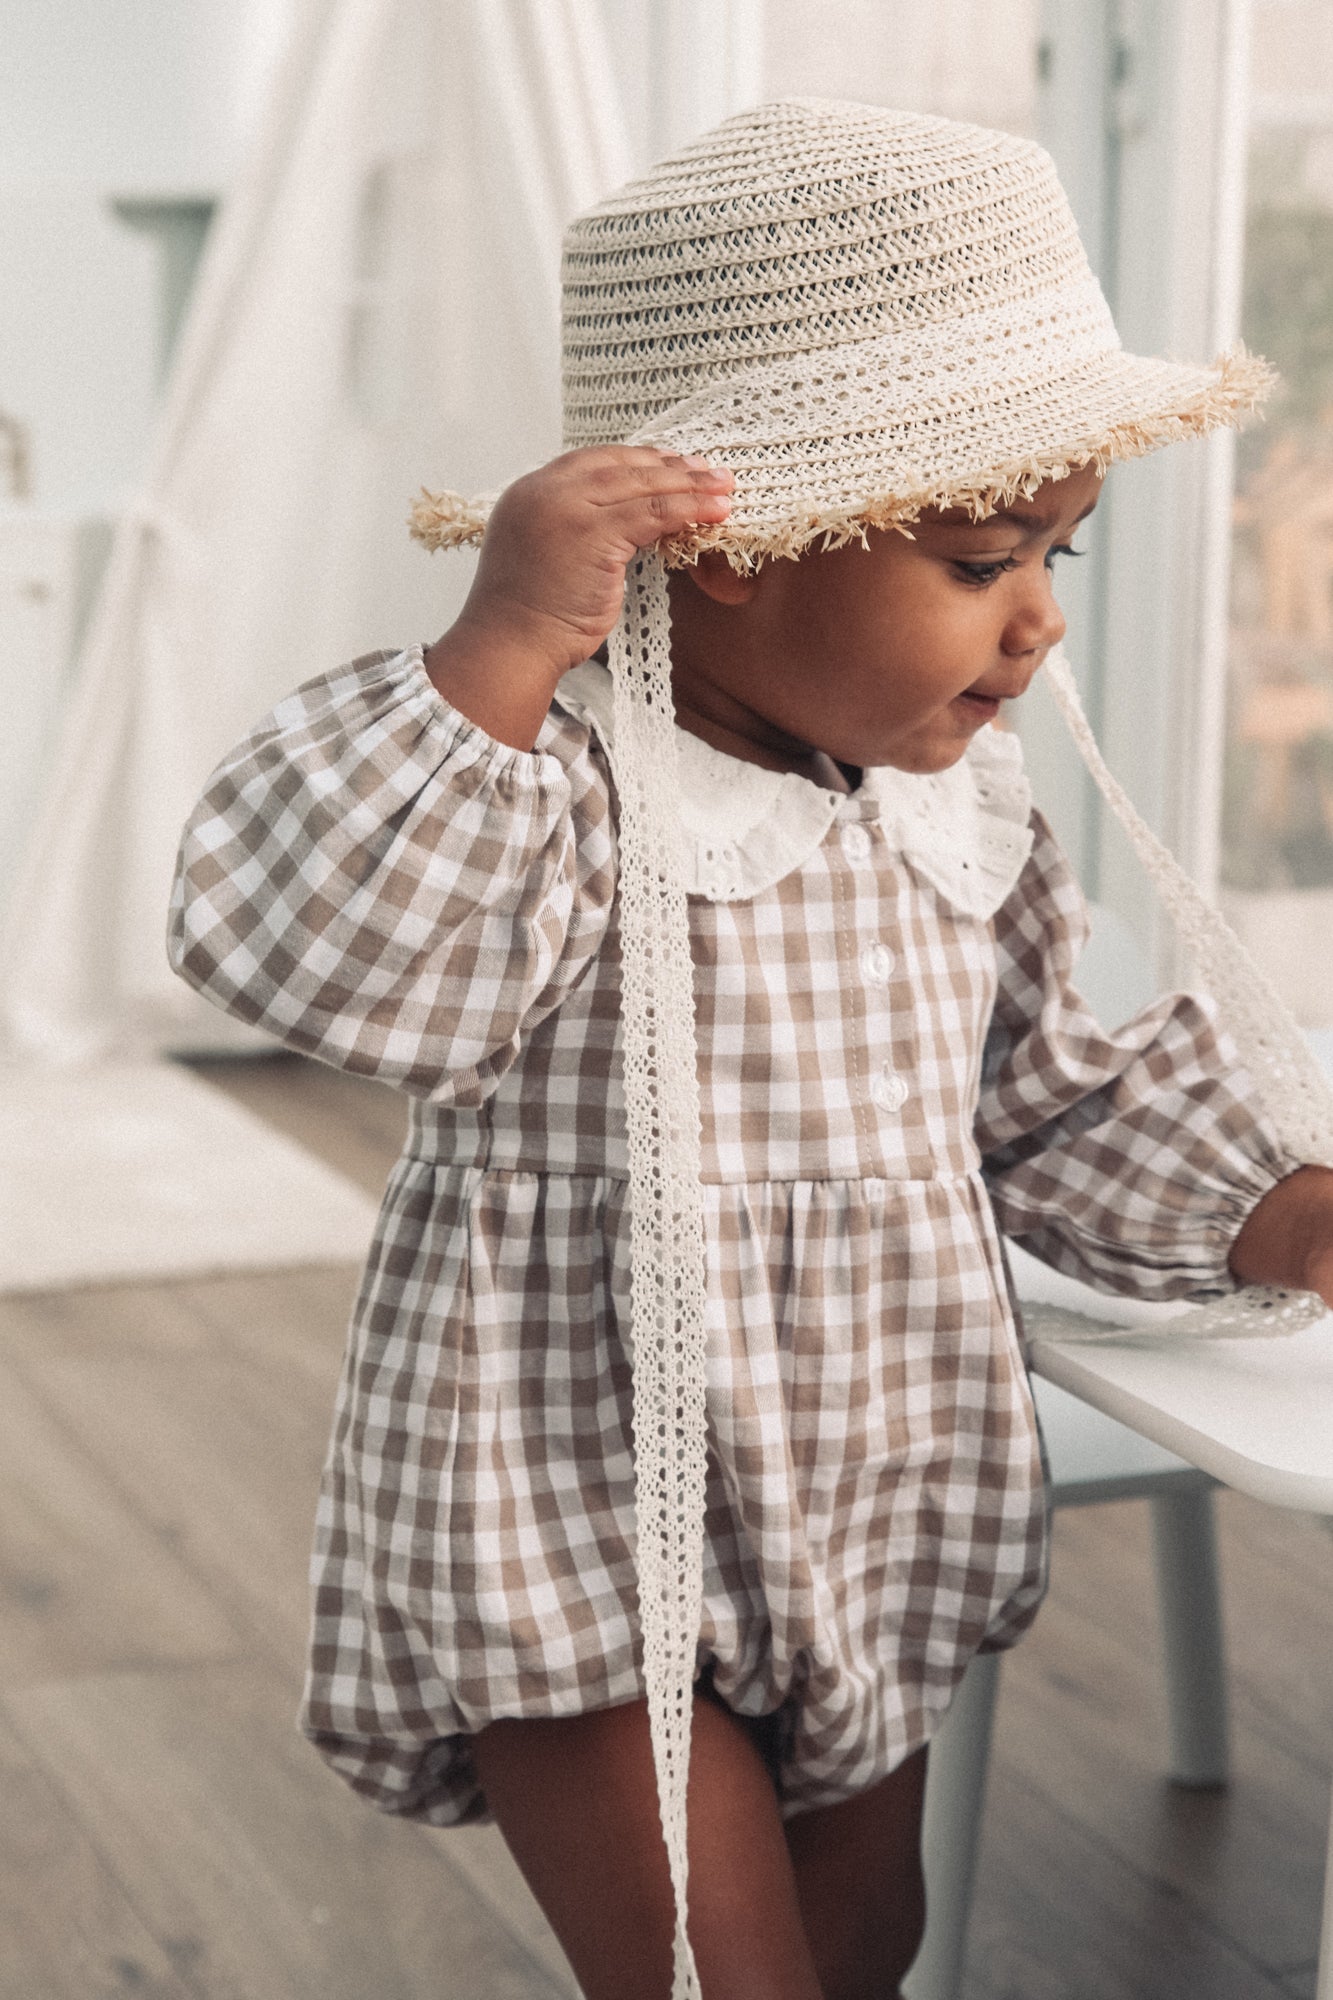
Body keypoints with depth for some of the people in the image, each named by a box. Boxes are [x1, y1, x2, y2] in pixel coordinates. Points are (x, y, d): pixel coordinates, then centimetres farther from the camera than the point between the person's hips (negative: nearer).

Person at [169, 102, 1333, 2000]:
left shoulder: (959, 795, 1)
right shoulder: (560, 772, -23)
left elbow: (1044, 1094, 13)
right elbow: (321, 958, -39)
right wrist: (500, 654, -44)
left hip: (880, 1521, 8)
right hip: (580, 1555, -7)